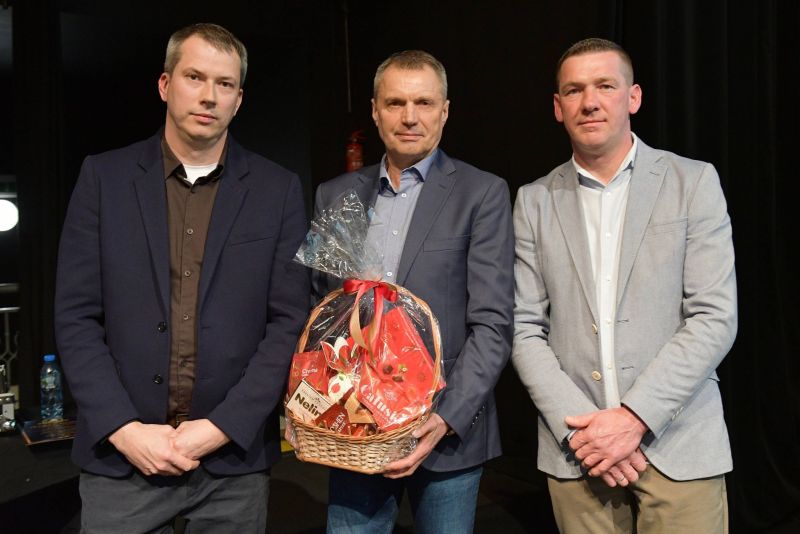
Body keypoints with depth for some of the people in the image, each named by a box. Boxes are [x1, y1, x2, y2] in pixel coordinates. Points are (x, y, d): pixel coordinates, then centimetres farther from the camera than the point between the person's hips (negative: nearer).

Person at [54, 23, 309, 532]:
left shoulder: (278, 189, 0)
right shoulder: (104, 176, 2)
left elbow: (290, 321, -3)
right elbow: (76, 316, -1)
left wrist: (223, 427, -10)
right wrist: (123, 428, -10)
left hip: (235, 456, 0)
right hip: (122, 454, 0)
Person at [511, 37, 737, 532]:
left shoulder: (694, 181, -1)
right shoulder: (534, 201, 4)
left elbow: (715, 317, -7)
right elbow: (525, 329, 1)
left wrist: (634, 417, -14)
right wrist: (580, 426, -10)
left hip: (679, 447, -1)